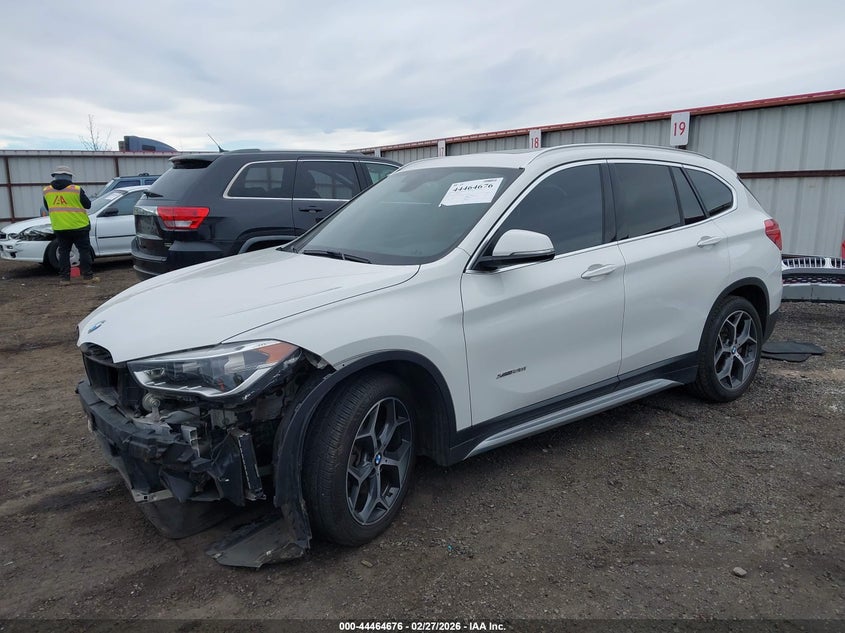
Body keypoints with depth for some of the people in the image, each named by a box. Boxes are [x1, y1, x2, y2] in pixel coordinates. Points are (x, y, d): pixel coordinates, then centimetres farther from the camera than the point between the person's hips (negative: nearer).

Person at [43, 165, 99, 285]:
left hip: (59, 228, 4)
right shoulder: (76, 190, -10)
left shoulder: (47, 191, 2)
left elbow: (47, 208, 14)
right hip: (78, 226, -3)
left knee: (63, 252, 10)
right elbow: (87, 205, 0)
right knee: (84, 250, 3)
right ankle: (88, 276, 2)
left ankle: (64, 278, 9)